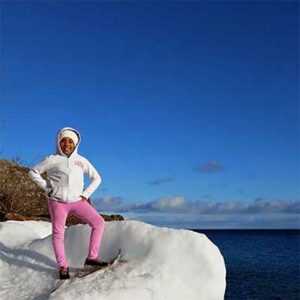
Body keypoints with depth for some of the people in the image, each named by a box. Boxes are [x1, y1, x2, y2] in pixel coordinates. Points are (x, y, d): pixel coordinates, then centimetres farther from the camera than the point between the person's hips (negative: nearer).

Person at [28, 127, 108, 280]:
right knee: (58, 234, 1)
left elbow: (96, 178, 13)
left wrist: (86, 194, 2)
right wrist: (46, 188, -3)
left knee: (99, 222, -7)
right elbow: (33, 172, 6)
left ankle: (92, 257, 2)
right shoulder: (53, 160, -3)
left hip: (77, 201, 3)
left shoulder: (81, 160, 5)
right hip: (57, 201, -3)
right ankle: (63, 266, 16)